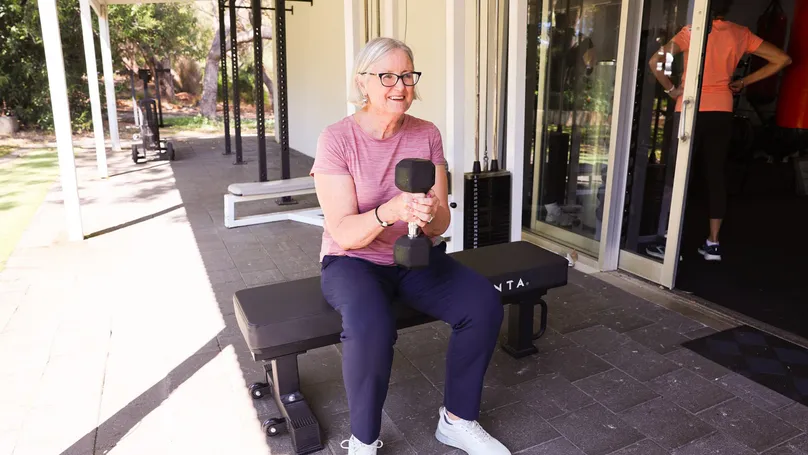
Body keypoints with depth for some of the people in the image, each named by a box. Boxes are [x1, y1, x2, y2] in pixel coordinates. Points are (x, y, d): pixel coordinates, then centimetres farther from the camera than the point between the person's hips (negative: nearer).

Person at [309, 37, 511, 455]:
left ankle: (457, 421, 3)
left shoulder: (427, 134, -1)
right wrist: (391, 211, -38)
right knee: (370, 326, -35)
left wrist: (430, 215, -27)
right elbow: (343, 233, -18)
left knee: (483, 305, -19)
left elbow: (442, 221, -2)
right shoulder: (337, 139, -13)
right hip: (353, 260, -4)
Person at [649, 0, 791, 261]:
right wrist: (745, 82, 10)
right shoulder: (740, 34, 4)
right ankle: (713, 243, 11)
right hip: (721, 113, 4)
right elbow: (783, 60, 7)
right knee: (715, 175, 8)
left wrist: (670, 89, -6)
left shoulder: (692, 32, -8)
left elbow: (655, 62, -19)